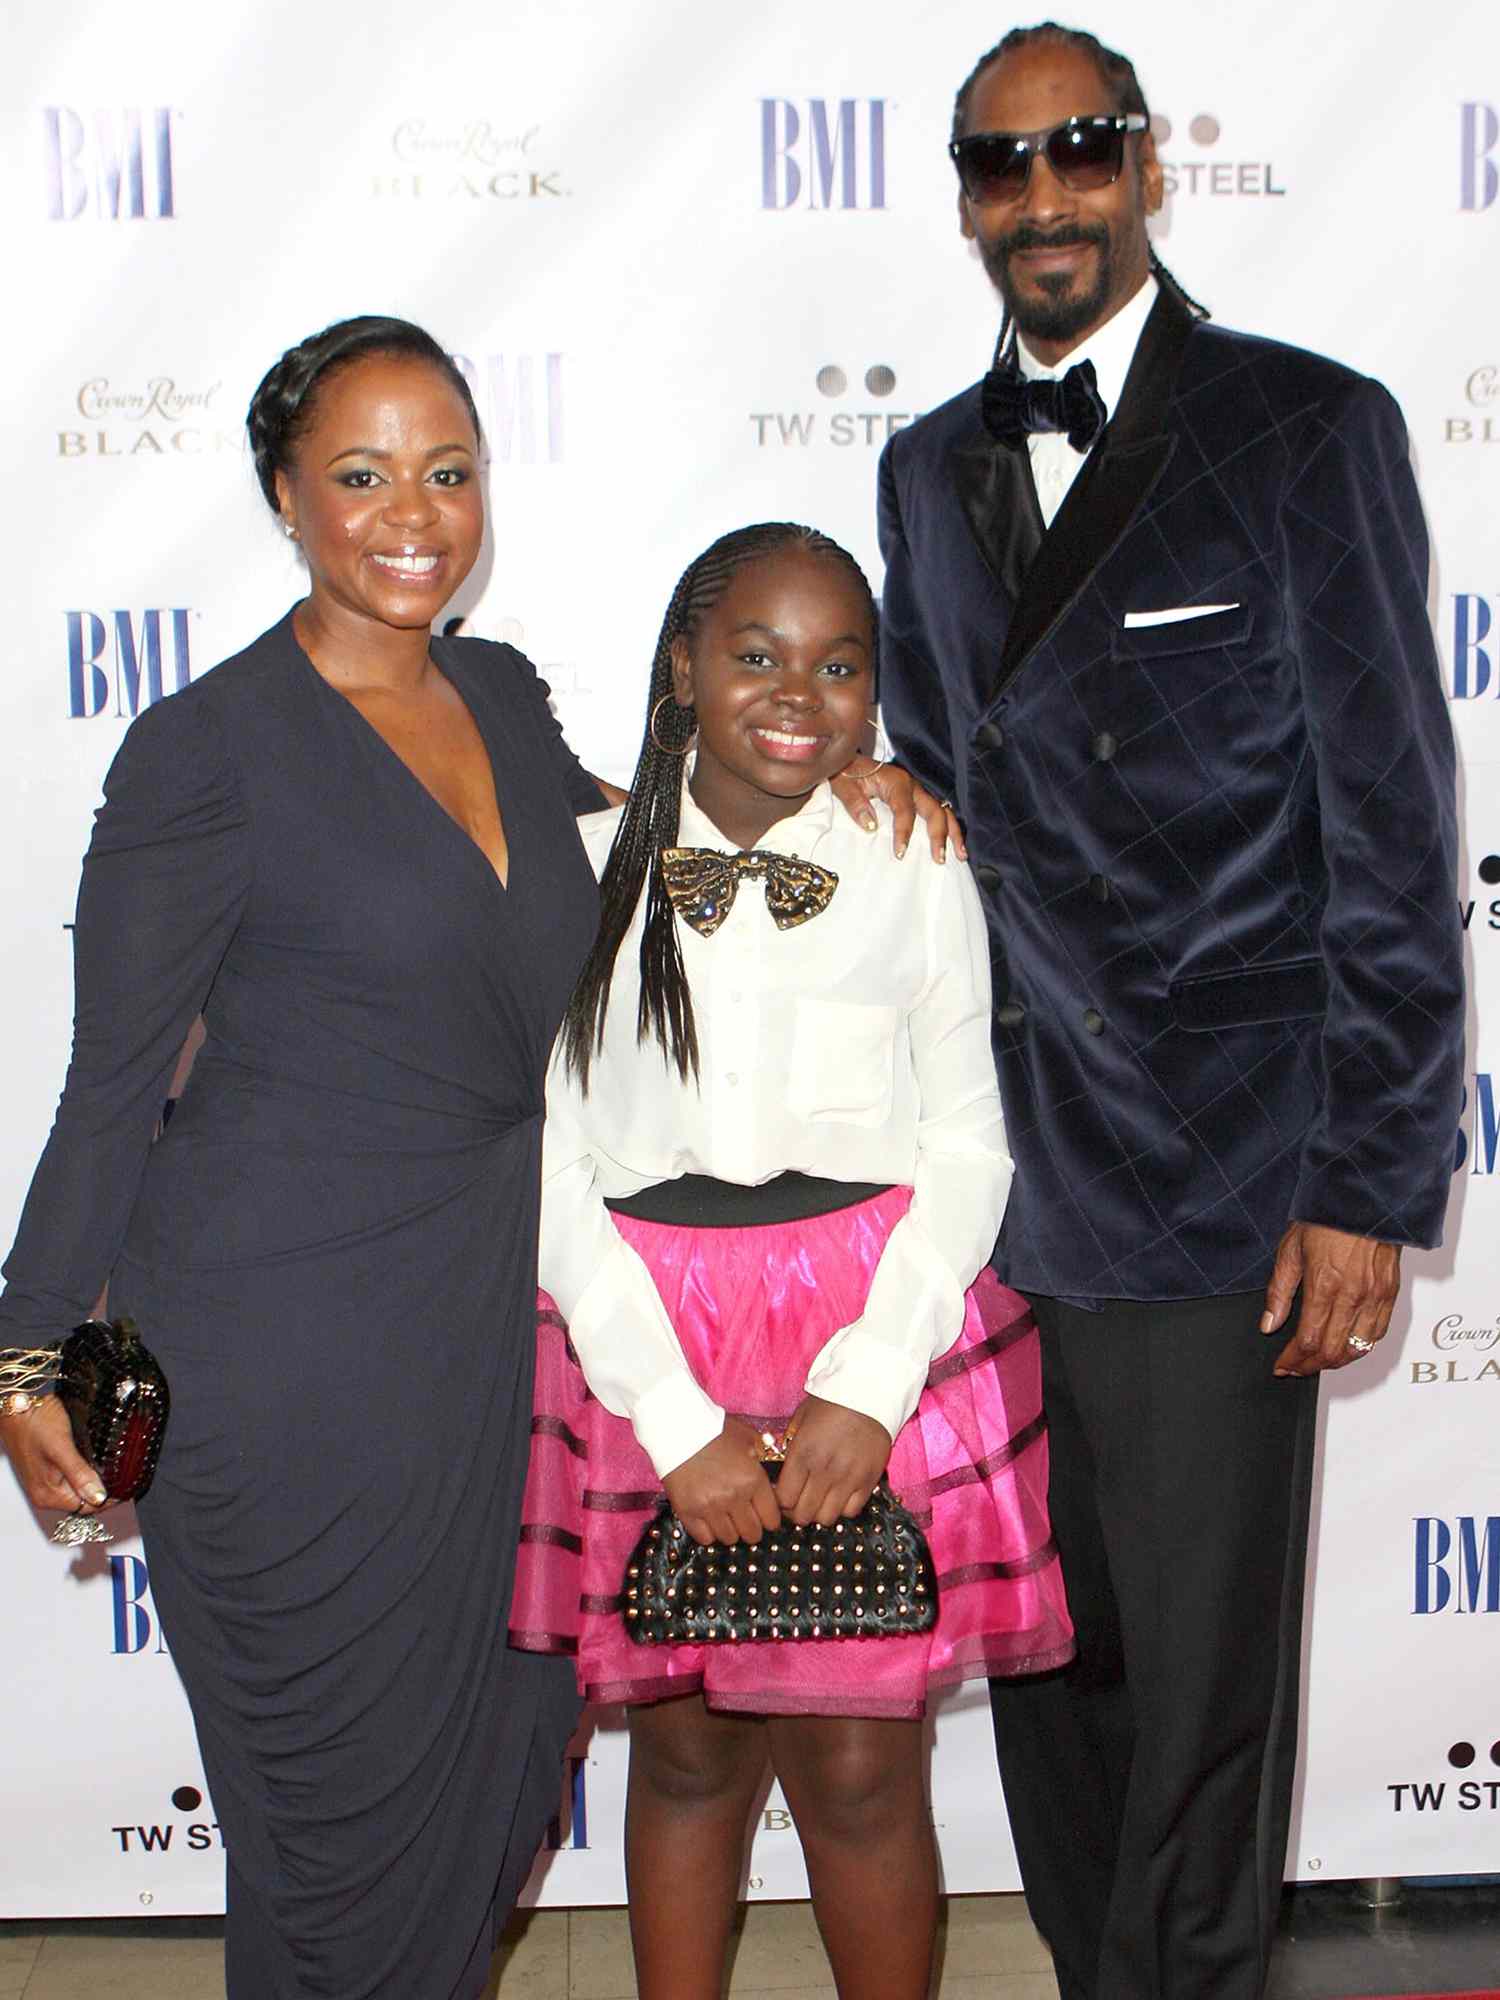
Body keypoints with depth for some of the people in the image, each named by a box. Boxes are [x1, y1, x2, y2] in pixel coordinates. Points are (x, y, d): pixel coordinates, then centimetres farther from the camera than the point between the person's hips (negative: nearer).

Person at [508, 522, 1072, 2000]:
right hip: (645, 1351, 1)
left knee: (858, 1765, 5)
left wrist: (871, 1381, -12)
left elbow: (968, 1143, 1)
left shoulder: (916, 872, 0)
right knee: (684, 1749, 13)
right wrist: (677, 1421, -11)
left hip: (879, 1340, 0)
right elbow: (551, 1165, -3)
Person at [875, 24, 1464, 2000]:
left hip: (1218, 1186, -5)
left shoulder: (1309, 429, -4)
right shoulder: (930, 468, 13)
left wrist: (1368, 1181, -11)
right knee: (1048, 1655, 16)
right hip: (1001, 1174, 5)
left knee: (1203, 1685, 6)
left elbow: (1394, 833, -7)